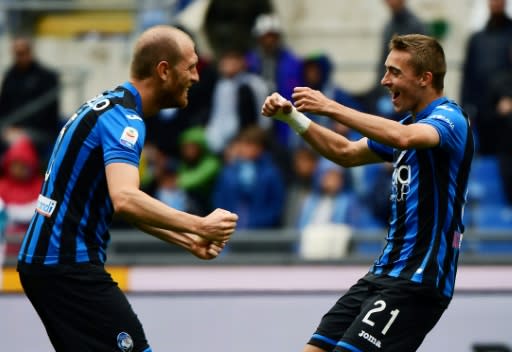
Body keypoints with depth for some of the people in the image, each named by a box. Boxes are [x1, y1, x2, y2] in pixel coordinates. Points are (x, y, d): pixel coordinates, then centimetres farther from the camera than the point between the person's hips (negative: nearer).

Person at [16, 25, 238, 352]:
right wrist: (200, 227, -26)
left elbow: (125, 204, 23)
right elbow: (125, 199, -31)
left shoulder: (108, 106, 15)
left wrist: (187, 240, 17)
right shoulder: (123, 118, -15)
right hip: (68, 264, -10)